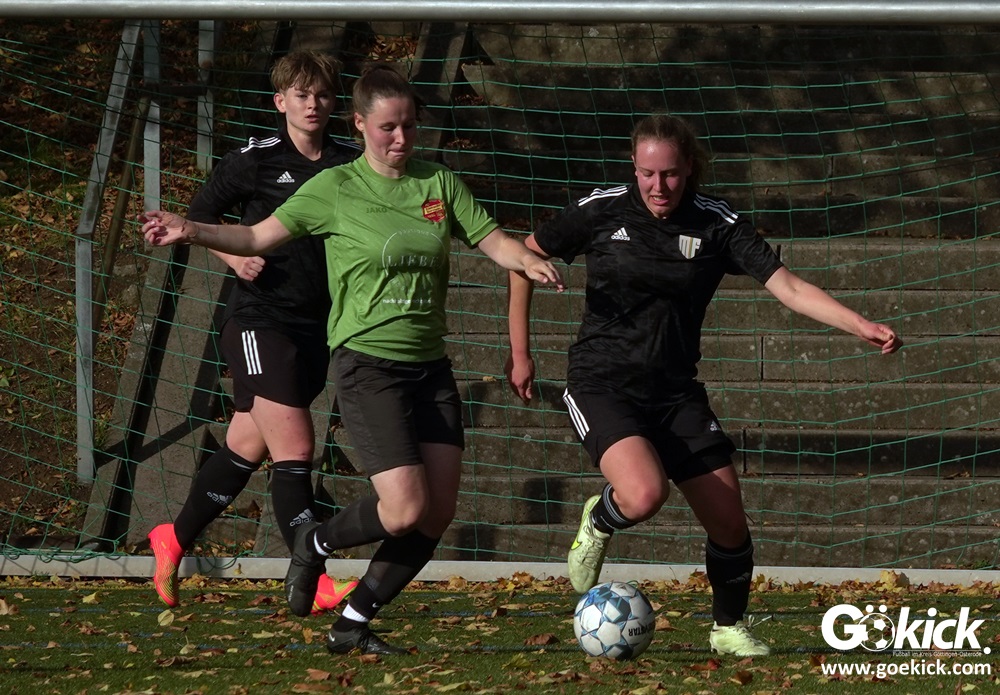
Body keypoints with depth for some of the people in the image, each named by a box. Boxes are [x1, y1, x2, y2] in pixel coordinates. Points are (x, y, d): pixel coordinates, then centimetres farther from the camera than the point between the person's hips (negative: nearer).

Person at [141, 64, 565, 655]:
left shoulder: (439, 183, 7)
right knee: (406, 510, -18)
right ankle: (316, 544, 12)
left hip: (431, 365, 5)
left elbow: (491, 239, 6)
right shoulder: (335, 189, -3)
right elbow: (259, 236, -3)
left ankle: (353, 625, 14)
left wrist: (528, 261, -15)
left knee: (438, 517, 0)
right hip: (367, 364, -5)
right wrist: (191, 231, -16)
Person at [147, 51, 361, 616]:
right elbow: (201, 215, 6)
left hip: (318, 325, 5)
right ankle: (314, 583, -13)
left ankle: (175, 539, 32)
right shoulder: (256, 160, -4)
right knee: (295, 449, -13)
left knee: (247, 449, 13)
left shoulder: (352, 163, 6)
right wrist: (235, 257, -10)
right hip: (260, 320, -5)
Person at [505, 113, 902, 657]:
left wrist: (862, 326, -21)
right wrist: (519, 353, 7)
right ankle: (597, 524, 8)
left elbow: (788, 287, -8)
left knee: (728, 520, -3)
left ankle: (729, 628, 25)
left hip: (675, 391, 3)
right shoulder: (601, 212, -7)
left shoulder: (717, 225, -4)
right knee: (645, 494, -29)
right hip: (602, 387, -3)